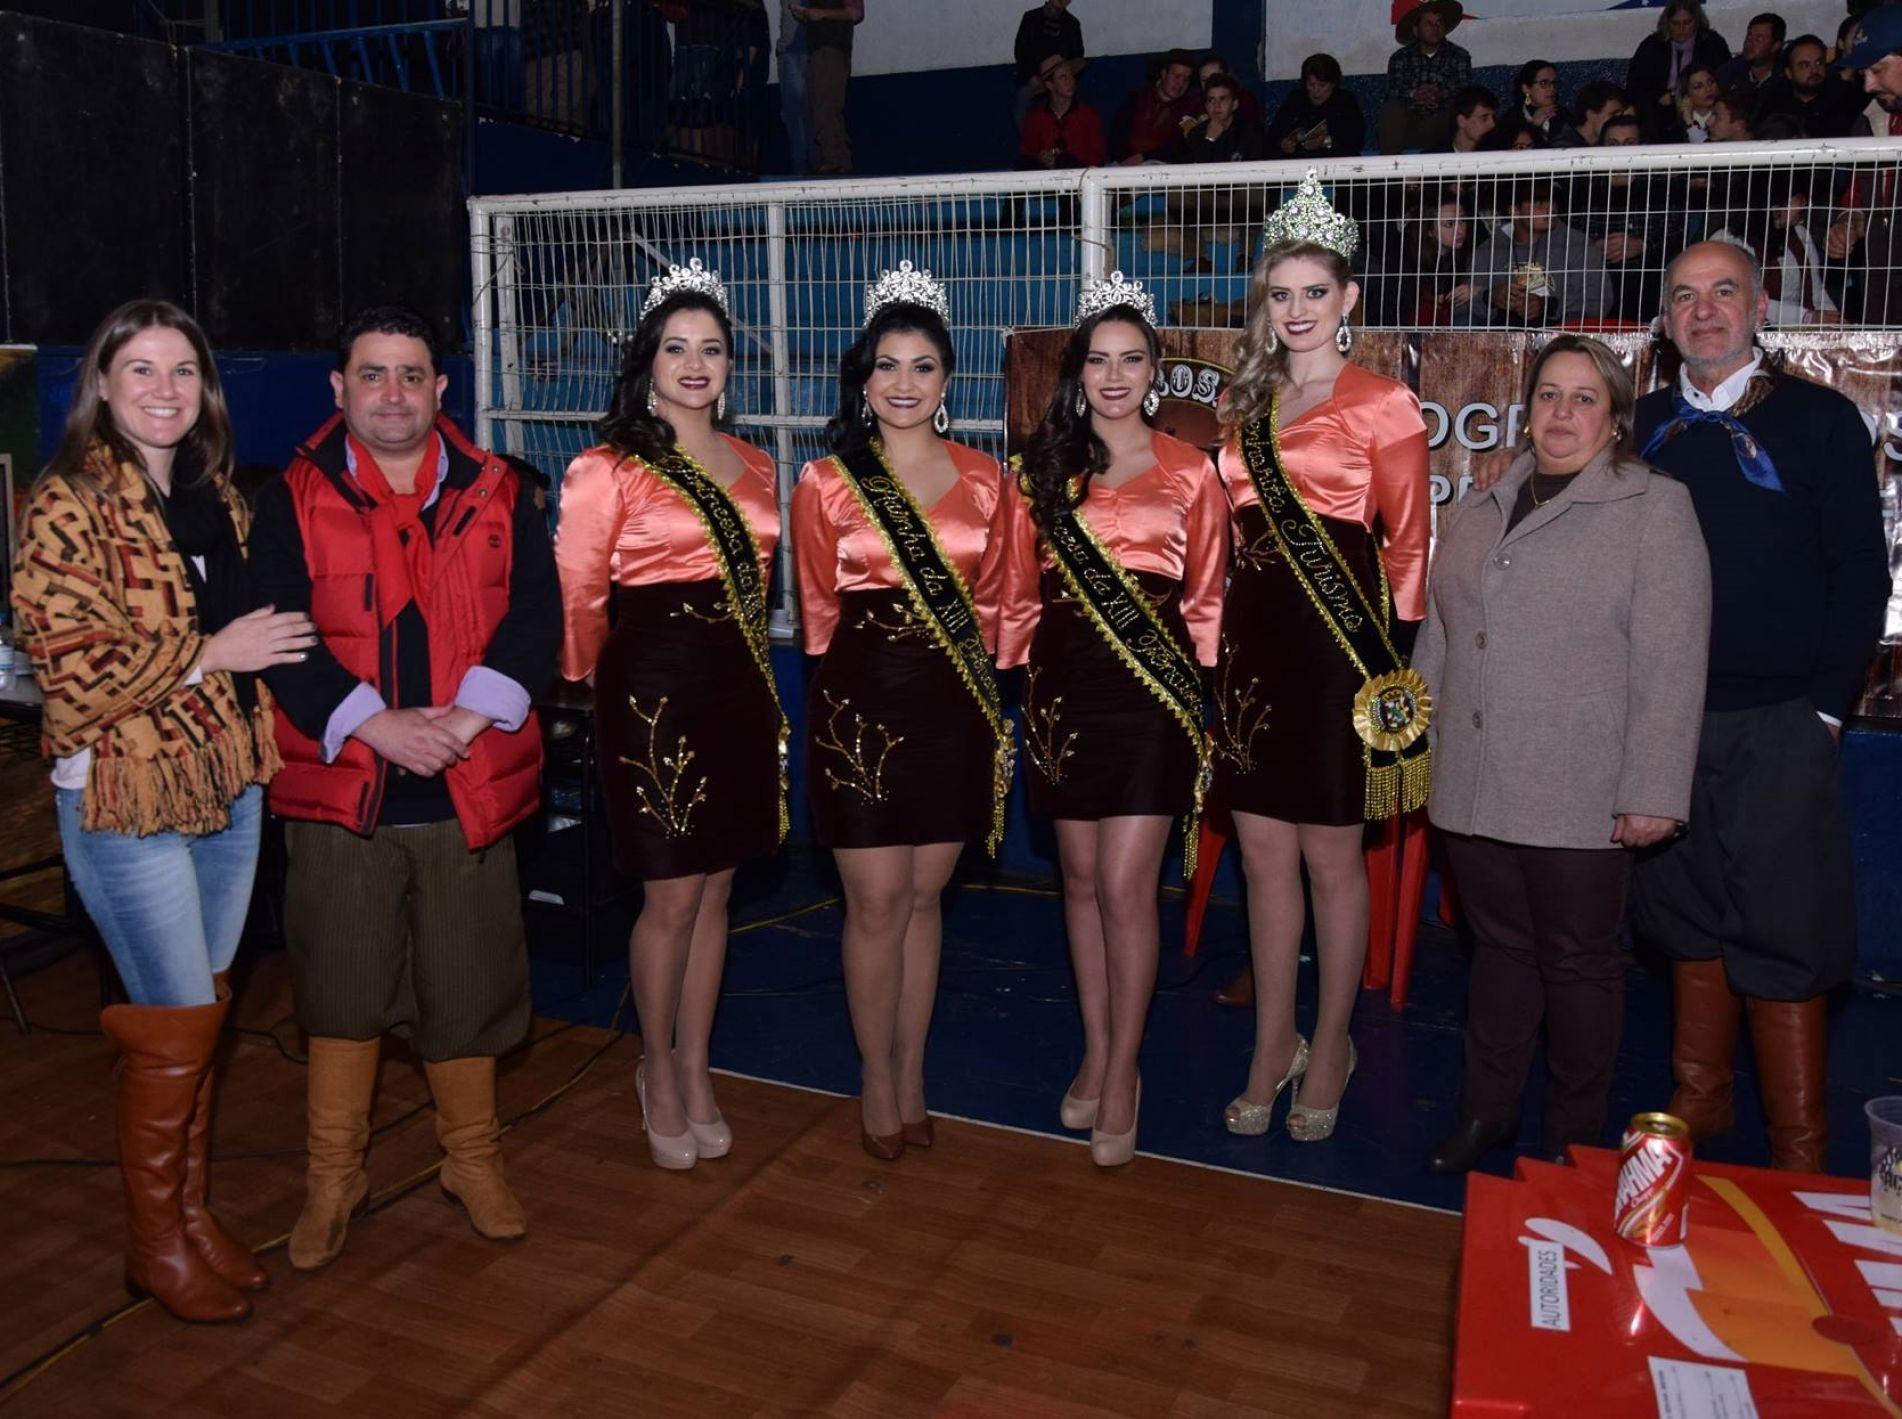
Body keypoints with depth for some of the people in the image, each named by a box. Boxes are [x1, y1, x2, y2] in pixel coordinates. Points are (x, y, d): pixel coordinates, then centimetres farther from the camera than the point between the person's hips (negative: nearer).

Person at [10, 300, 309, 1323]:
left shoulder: (214, 493, 11)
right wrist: (207, 655, -16)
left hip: (229, 784, 6)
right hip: (126, 794, -6)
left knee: (202, 1008, 15)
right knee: (180, 1019, 0)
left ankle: (193, 1211, 31)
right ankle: (156, 1240, 20)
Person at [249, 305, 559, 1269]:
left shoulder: (494, 494, 7)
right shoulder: (295, 500, 3)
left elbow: (536, 612, -2)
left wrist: (470, 717, -15)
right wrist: (378, 725, -17)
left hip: (471, 791, 1)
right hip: (340, 790, -1)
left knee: (468, 981, 10)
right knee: (342, 988, 8)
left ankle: (473, 1159, 30)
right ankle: (332, 1177, 26)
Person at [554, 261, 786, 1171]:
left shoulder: (754, 468, 12)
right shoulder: (608, 470, -7)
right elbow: (576, 595, -5)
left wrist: (741, 662, 14)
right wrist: (596, 684, 4)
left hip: (739, 687, 6)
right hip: (655, 687, -5)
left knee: (714, 890, 11)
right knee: (672, 894, 1)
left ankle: (694, 1070, 26)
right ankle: (659, 1076, 21)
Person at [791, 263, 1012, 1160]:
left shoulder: (981, 479, 6)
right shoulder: (826, 482, -2)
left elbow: (988, 599, 13)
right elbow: (819, 609, 5)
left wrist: (961, 668, 10)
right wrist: (873, 663, 9)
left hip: (953, 706, 3)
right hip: (862, 704, -2)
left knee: (924, 897, 10)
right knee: (876, 903, 1)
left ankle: (912, 1077, 24)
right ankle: (877, 1084, 18)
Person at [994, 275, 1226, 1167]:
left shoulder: (1187, 473, 3)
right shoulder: (1040, 468, 8)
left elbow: (1205, 598, 6)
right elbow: (1020, 589, 12)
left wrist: (1195, 688, 3)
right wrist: (1018, 672, 7)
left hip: (1152, 691, -3)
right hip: (1064, 687, 3)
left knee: (1125, 889, -6)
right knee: (1081, 878, 10)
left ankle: (1122, 1076, 9)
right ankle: (1097, 1054, 24)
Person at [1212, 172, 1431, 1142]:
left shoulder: (1383, 405, -3)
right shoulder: (1249, 405, 14)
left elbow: (1408, 542, -2)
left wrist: (1393, 659, -5)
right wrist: (1225, 633, 8)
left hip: (1339, 644, -5)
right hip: (1253, 642, 6)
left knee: (1332, 859, 5)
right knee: (1264, 855, 10)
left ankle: (1329, 1055, 21)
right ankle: (1273, 1050, 23)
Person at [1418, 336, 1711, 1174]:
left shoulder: (1655, 509, -3)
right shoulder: (1478, 513, 14)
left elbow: (1670, 664, -10)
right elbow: (1437, 642, 20)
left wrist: (1653, 792, -15)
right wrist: (1419, 750, 16)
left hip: (1582, 799, -5)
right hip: (1474, 787, 5)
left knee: (1579, 962, 7)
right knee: (1499, 949, 15)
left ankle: (1572, 1141, 22)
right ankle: (1486, 1113, 28)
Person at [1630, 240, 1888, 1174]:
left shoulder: (1819, 420, 0)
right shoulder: (1645, 426, 10)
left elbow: (1861, 575, -2)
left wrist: (1825, 708, -8)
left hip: (1778, 723, -3)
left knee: (1780, 938, -1)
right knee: (1687, 921, 12)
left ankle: (1798, 1154, 10)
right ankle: (1700, 1100, 27)